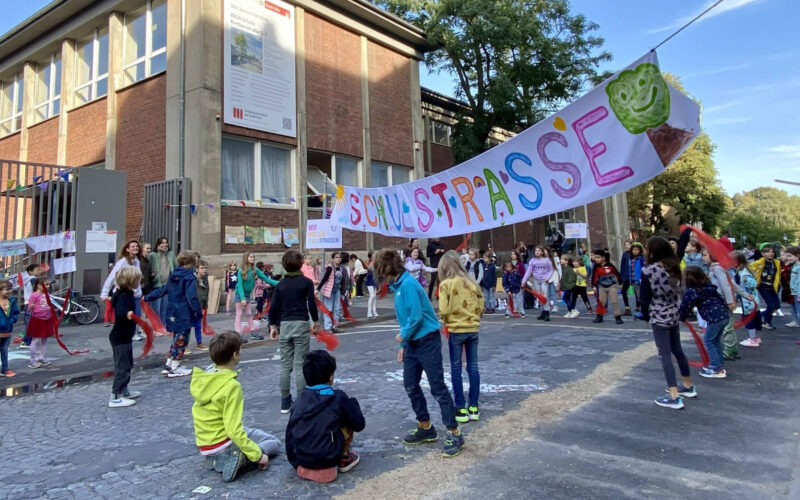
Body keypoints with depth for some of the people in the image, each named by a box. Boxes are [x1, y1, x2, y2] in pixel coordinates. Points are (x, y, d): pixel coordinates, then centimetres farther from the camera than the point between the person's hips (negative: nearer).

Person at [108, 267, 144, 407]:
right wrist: (127, 314, -63)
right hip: (120, 338, -11)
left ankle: (124, 391, 31)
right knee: (122, 367, -7)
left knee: (127, 365, 19)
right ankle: (115, 397, -3)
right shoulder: (124, 296, -22)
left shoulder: (126, 294, 9)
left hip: (124, 337, 11)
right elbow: (120, 310, -43)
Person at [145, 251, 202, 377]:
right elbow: (192, 298, -20)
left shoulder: (173, 277, 10)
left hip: (173, 314, 8)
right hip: (184, 315, -8)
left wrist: (147, 297, 33)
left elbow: (161, 290, 19)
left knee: (176, 340, 20)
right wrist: (198, 312, -14)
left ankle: (169, 366, 26)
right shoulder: (189, 278, -15)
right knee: (181, 341, 3)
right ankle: (175, 368, 9)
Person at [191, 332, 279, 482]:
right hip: (223, 445, -8)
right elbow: (234, 430, -28)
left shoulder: (202, 378, -3)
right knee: (274, 443, 9)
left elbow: (203, 415, 9)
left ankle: (216, 459, 12)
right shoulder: (231, 385, -26)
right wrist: (258, 455, -20)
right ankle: (240, 460, -13)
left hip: (205, 445, 8)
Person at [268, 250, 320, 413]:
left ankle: (285, 402, 15)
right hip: (301, 325, -3)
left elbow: (274, 307, 5)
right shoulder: (306, 282, -3)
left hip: (284, 325, 3)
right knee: (300, 365, 0)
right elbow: (311, 304, -5)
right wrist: (316, 321, 9)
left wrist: (273, 326, 16)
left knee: (285, 366, 8)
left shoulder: (280, 285, 6)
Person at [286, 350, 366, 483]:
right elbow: (359, 425, 0)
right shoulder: (339, 398, -8)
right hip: (326, 460, -4)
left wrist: (294, 460, 22)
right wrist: (353, 403, 17)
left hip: (299, 459, 5)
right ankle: (344, 459, 18)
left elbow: (289, 431, 9)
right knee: (348, 421, 14)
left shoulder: (301, 398, 4)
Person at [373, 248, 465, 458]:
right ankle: (426, 428, 27)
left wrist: (403, 336, -8)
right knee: (411, 386, 13)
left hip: (427, 341, -9)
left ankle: (454, 434, 6)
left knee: (438, 388, -4)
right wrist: (403, 346, 16)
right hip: (412, 342, 9)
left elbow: (416, 316, -24)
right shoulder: (398, 285, 10)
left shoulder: (408, 284, -19)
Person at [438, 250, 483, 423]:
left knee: (456, 369, 7)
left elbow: (444, 310, -13)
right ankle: (473, 407, 16)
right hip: (473, 328, 4)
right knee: (473, 367, 11)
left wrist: (445, 321, 6)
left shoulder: (445, 284, -9)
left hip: (456, 330, -4)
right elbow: (481, 306, 5)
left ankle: (461, 409, 9)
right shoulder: (471, 282, 3)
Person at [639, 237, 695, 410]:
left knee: (665, 355, -2)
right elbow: (678, 291, 7)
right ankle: (688, 386, 35)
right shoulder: (673, 267, 3)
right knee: (677, 350, 21)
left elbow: (645, 298, -11)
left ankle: (674, 397, -2)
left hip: (659, 317, -7)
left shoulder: (648, 271, -16)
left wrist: (646, 316, 3)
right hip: (674, 315, 7)